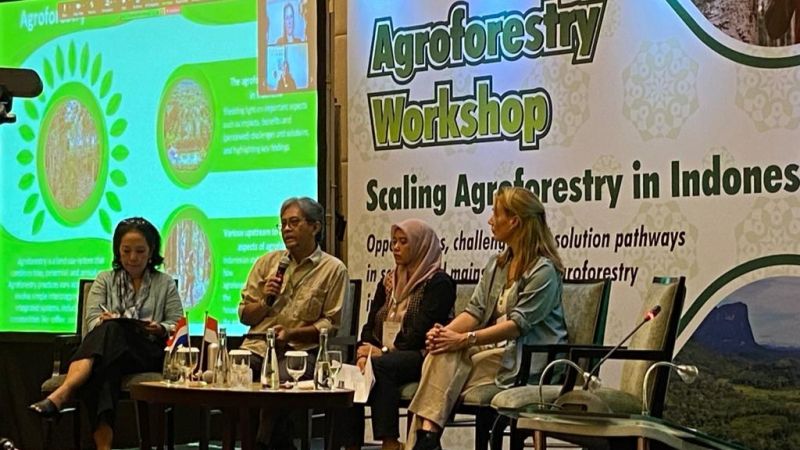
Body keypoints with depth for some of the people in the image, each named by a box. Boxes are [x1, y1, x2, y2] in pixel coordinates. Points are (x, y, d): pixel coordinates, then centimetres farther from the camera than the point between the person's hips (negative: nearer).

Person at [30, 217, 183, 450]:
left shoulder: (165, 283, 18)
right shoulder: (105, 280, 21)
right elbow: (92, 321, 9)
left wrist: (160, 329, -13)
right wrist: (104, 320, -16)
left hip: (148, 353, -1)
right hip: (109, 352, 1)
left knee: (112, 331, -36)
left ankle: (60, 395, -56)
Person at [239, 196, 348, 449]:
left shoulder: (333, 269, 7)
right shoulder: (267, 262, 19)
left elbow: (331, 324, 1)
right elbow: (244, 315, 20)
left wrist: (292, 333, -12)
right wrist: (265, 301, -1)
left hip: (300, 350, -4)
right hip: (258, 344, 4)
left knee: (279, 381, -36)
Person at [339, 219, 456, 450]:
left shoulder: (439, 283, -1)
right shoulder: (388, 282, 22)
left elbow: (421, 331, -11)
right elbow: (370, 325, 16)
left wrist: (384, 351, -14)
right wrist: (364, 352, -4)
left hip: (420, 358, -6)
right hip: (383, 357, 6)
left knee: (380, 366, -36)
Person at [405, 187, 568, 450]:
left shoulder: (544, 270, -10)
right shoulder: (497, 264, 17)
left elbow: (519, 324, -18)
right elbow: (476, 310, 8)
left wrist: (465, 339, -24)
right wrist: (445, 332, -12)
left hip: (528, 359, -7)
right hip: (493, 347, 7)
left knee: (446, 364, -25)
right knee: (441, 354, -22)